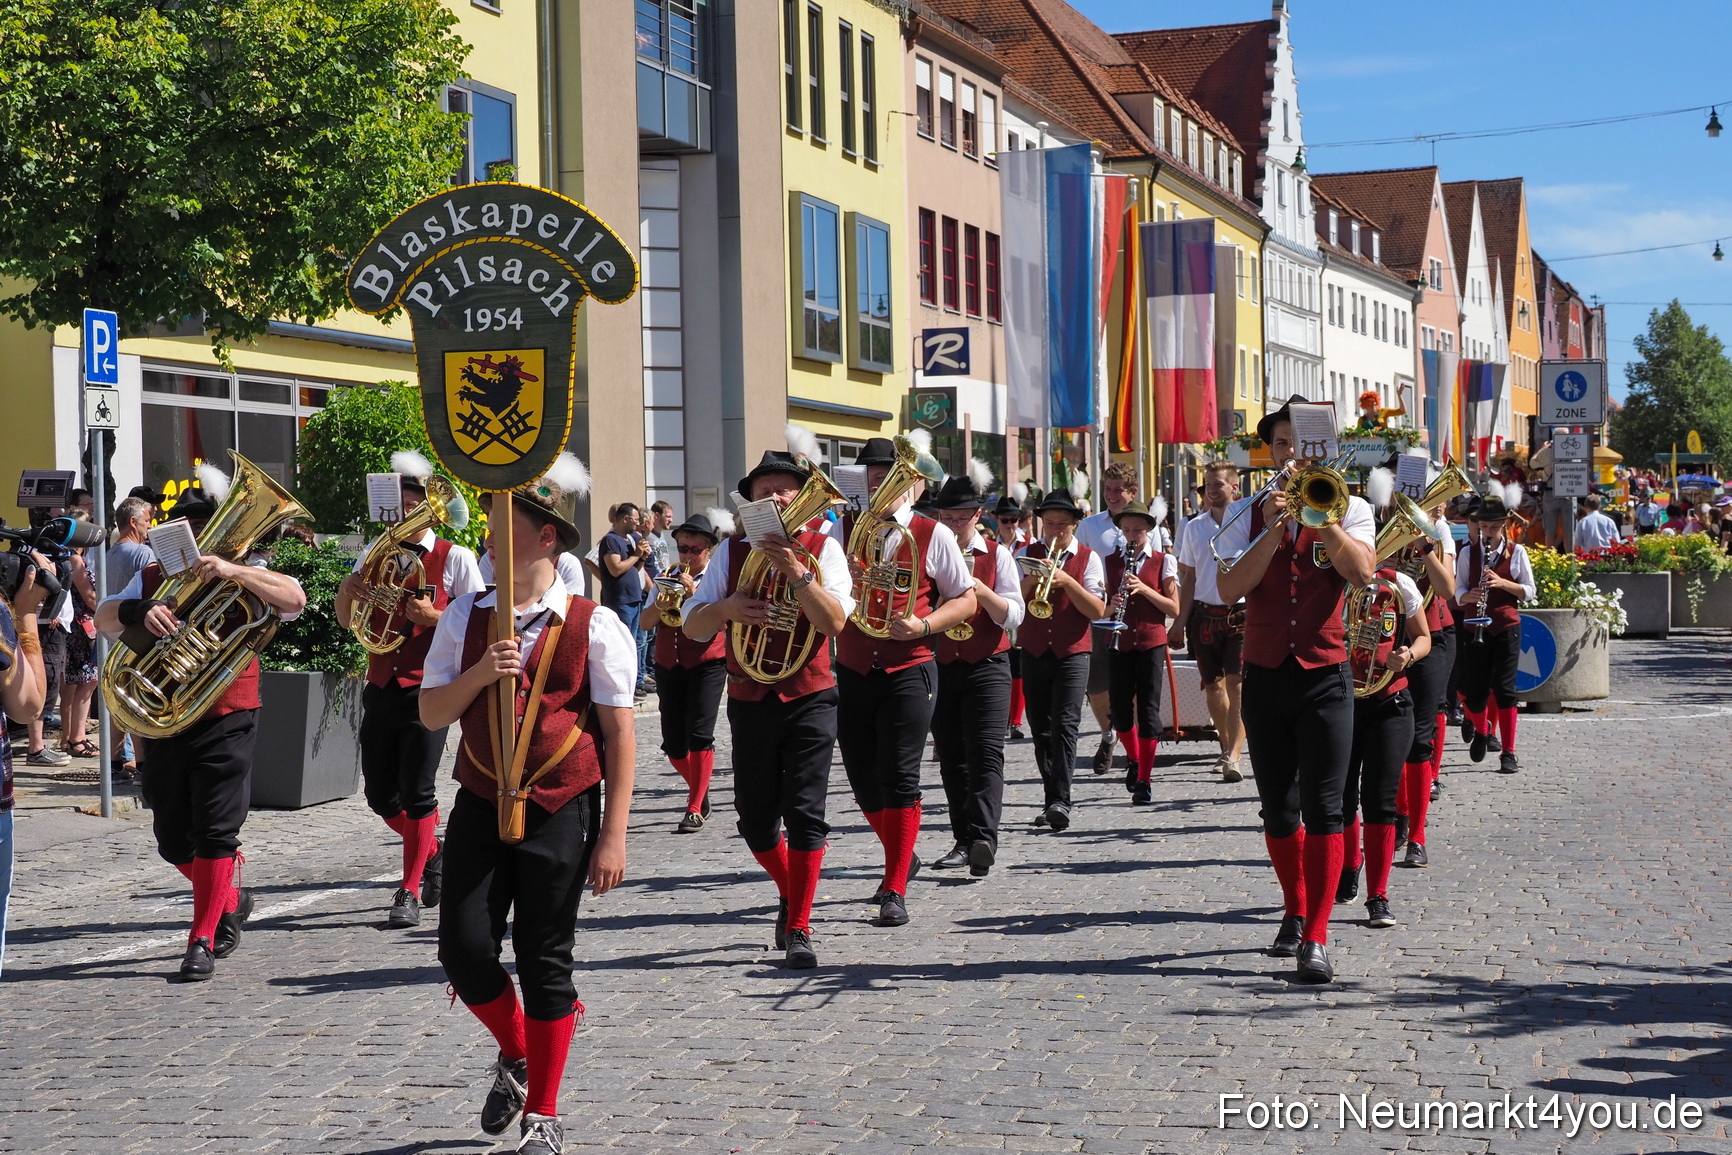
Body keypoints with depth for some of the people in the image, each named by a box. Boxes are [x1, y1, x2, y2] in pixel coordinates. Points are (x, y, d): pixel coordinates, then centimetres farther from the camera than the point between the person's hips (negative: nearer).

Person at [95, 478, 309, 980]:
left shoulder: (244, 577, 3)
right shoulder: (152, 577, 12)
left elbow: (295, 600, -16)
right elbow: (105, 616, -4)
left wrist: (233, 571, -28)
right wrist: (142, 610, -27)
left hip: (227, 722, -4)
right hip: (163, 725, 4)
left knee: (214, 833, -8)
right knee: (173, 841, 11)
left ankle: (202, 940, -1)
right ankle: (230, 902, 35)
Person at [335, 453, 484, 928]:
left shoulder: (454, 558, -2)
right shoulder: (375, 555, 12)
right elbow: (347, 621, 13)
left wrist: (435, 617, -21)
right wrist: (347, 590, -8)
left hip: (427, 689, -5)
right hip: (381, 688, 5)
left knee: (416, 793, -7)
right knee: (380, 795, 7)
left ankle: (411, 891, 3)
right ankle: (434, 852, 32)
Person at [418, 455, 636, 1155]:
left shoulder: (593, 625, -7)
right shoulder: (465, 617, 4)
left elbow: (619, 734, -6)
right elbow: (431, 715, 4)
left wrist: (613, 835, -9)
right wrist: (479, 673, -15)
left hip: (559, 813, -3)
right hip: (480, 807, 3)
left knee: (545, 961, 2)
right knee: (464, 950, -3)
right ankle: (514, 1053, 29)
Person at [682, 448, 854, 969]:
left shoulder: (823, 548, -1)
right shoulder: (733, 551, 6)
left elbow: (835, 621, -15)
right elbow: (691, 626, 4)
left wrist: (795, 572, -26)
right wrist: (727, 606, -16)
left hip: (808, 698, -3)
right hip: (749, 698, 3)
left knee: (804, 814, -9)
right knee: (755, 818, 7)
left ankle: (798, 930, -3)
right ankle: (788, 892, 35)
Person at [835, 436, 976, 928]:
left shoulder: (934, 537, -1)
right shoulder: (846, 532, 6)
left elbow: (967, 600, 3)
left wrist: (924, 625, -14)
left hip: (908, 671, -4)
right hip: (852, 671, 4)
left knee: (899, 779, -8)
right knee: (863, 779, 10)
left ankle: (894, 890, -3)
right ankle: (901, 857, 35)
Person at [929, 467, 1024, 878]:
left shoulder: (996, 555, 2)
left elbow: (1013, 616, -4)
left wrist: (977, 588, -18)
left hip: (986, 667, -3)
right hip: (939, 667, 3)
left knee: (985, 754, -14)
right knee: (951, 759, 5)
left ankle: (984, 839, -25)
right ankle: (964, 841, 12)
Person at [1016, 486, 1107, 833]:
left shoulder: (1088, 558, 2)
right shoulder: (1026, 554, 7)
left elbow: (1098, 610, -7)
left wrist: (1066, 580, -17)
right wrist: (1032, 579, -17)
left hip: (1073, 652, -3)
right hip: (1034, 651, 3)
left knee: (1065, 725, -15)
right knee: (1040, 730, 6)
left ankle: (1060, 801, -20)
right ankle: (1052, 800, 14)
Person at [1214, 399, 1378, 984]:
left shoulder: (1348, 509, 5)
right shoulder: (1247, 514, 8)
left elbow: (1361, 572, -15)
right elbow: (1230, 589, -7)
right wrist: (1273, 529, -17)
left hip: (1325, 676, -3)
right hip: (1265, 675, 3)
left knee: (1323, 808, -9)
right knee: (1278, 809, 11)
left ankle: (1316, 938, -9)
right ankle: (1295, 912, 30)